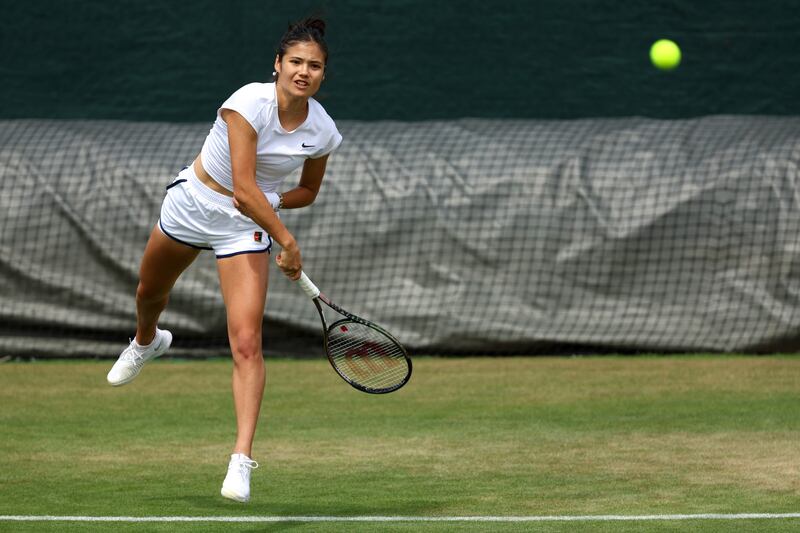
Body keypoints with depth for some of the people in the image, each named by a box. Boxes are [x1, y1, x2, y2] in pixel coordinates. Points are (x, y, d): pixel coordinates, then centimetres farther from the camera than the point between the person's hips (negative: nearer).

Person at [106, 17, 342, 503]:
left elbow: (308, 191, 7)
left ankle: (242, 459, -17)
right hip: (193, 203, 0)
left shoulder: (322, 131, -13)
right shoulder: (249, 103, -27)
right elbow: (244, 186, -31)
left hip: (246, 226, 0)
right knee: (150, 295, 28)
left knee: (247, 344, -16)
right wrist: (287, 242, -29)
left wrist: (270, 203, -12)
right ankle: (148, 341, 66)